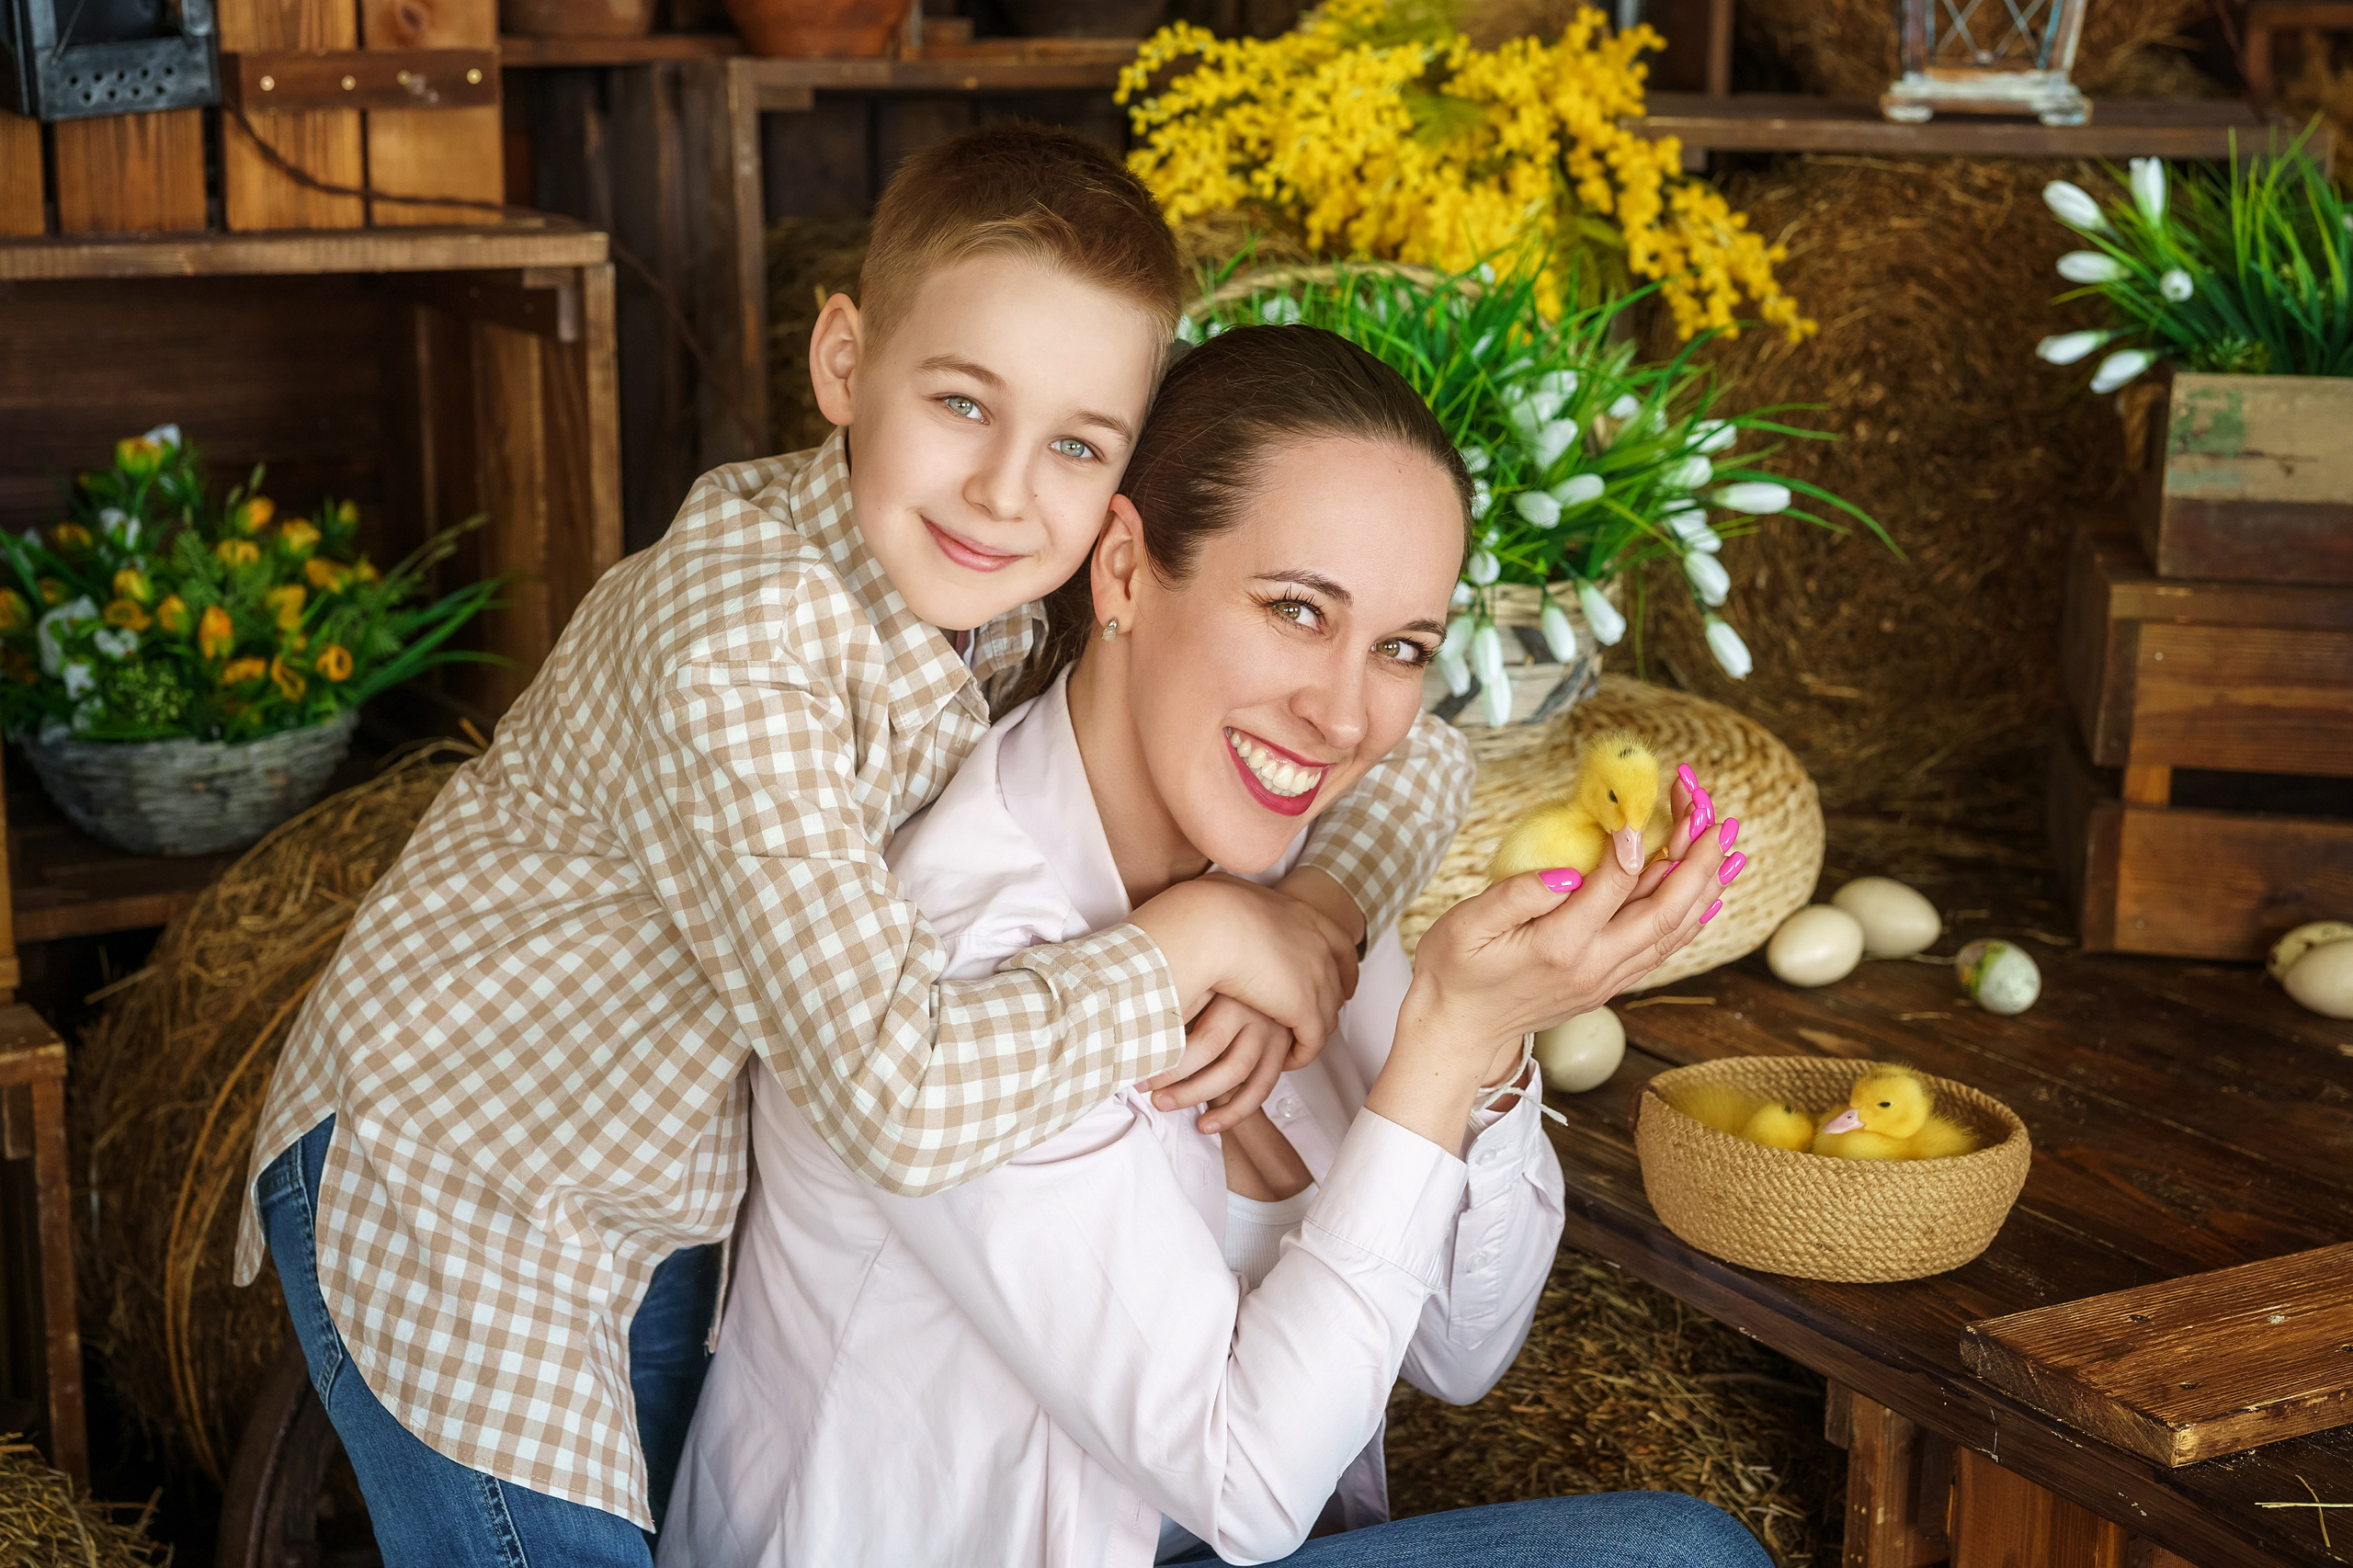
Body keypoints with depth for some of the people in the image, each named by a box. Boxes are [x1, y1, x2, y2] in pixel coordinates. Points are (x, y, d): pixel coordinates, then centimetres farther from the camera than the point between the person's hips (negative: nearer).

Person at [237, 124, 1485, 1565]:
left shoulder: (1054, 593, -12)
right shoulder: (731, 639, -34)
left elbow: (1408, 745, -6)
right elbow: (907, 1097, -43)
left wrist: (1318, 908, -26)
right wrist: (1200, 935, -31)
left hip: (683, 1200, 7)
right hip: (455, 1205, -7)